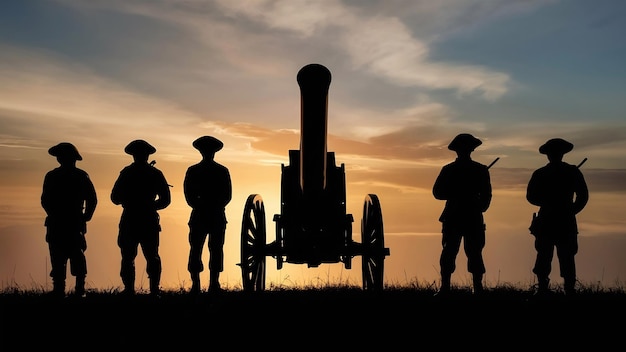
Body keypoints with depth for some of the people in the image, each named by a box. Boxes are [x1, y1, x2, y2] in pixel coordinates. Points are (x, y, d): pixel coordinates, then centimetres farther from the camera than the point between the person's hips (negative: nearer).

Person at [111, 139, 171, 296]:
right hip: (150, 221, 2)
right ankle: (154, 290, 8)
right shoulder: (156, 174, 3)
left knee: (128, 258, 5)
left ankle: (129, 290, 1)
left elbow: (115, 198, -1)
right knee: (152, 257, 12)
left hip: (129, 221, -2)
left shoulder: (127, 173, -4)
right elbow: (165, 200, 5)